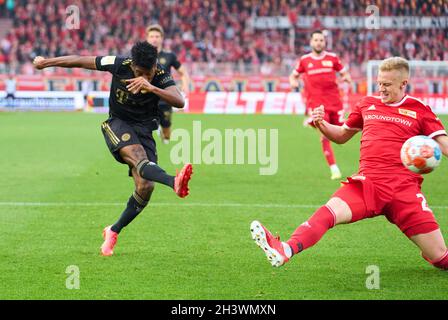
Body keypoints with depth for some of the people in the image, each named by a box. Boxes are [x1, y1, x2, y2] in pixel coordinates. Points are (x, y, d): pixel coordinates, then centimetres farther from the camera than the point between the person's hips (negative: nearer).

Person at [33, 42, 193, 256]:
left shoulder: (161, 76, -13)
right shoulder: (119, 65, -14)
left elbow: (179, 102, -30)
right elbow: (80, 61, -2)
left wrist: (151, 87, -43)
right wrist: (47, 62, 7)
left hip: (144, 129, 2)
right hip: (118, 124, -2)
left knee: (145, 187, -13)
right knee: (138, 156, -35)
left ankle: (114, 231, 7)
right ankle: (174, 182, -66)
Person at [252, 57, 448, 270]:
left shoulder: (419, 110, 7)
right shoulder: (367, 104, 17)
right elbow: (342, 136, 29)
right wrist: (322, 125, 9)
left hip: (404, 188, -2)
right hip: (368, 183, 2)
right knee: (329, 212, -29)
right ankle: (283, 251, -51)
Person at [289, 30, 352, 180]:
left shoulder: (332, 58, 7)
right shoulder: (304, 60, 6)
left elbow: (344, 72, 14)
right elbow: (294, 75, 19)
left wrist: (346, 77, -9)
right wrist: (293, 82, -3)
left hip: (334, 101, 2)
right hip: (316, 103, -2)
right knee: (325, 135, -11)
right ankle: (334, 169, -5)